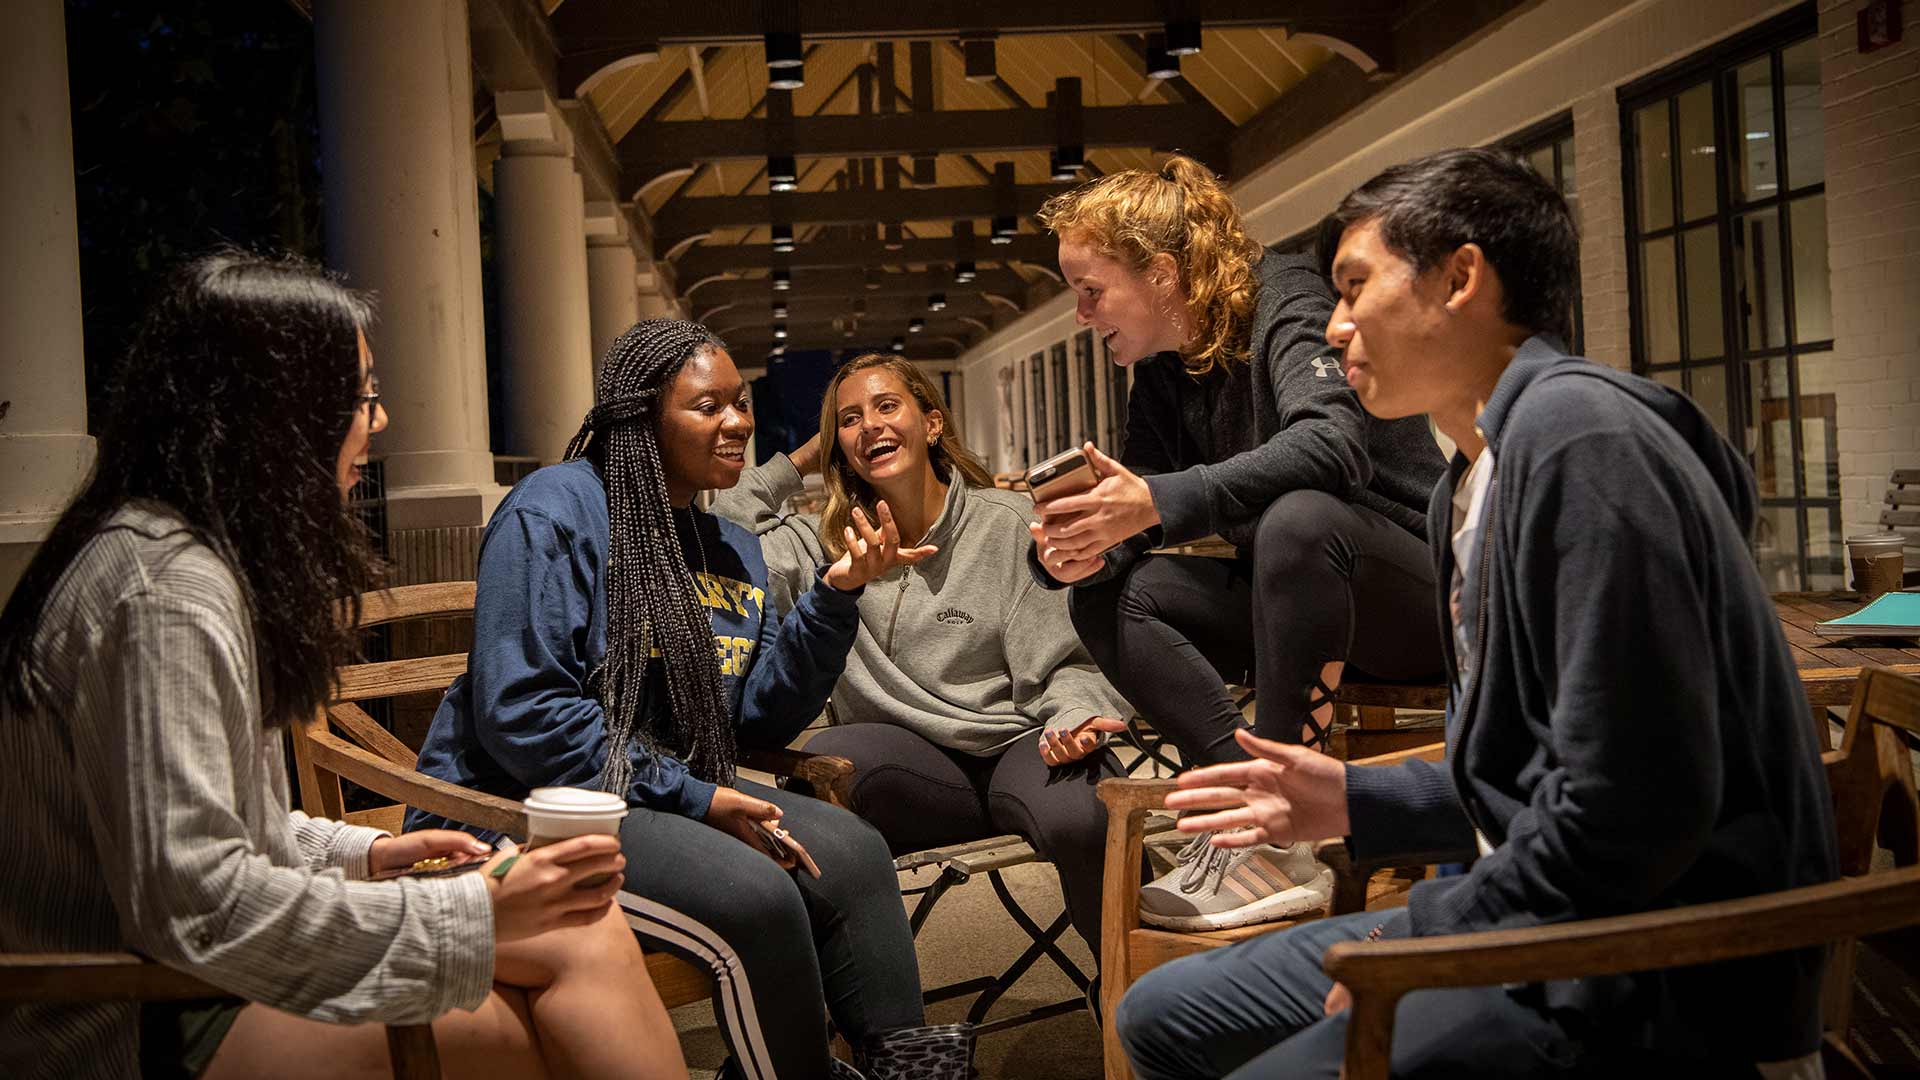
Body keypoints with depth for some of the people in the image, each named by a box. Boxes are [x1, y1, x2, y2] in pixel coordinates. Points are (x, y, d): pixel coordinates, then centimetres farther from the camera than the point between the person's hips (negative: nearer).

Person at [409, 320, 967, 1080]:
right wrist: (691, 797, -21)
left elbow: (761, 715, 6)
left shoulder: (734, 551, 11)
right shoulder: (556, 511, -12)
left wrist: (835, 597, -8)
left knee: (852, 852, -11)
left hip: (672, 788, 8)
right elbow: (519, 713, -20)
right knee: (755, 897, -27)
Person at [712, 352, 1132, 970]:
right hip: (913, 762, 1)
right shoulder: (829, 543, 11)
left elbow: (1066, 661, 2)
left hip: (1021, 743, -1)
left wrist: (1073, 716, -21)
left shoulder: (1010, 522, 4)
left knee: (1081, 821, -35)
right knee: (826, 764, -33)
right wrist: (796, 462, 9)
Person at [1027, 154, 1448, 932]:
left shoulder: (1285, 298, -15)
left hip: (1420, 588, -7)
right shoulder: (1162, 372, 7)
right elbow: (1139, 506, 4)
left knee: (1298, 518, -37)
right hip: (1300, 601, 7)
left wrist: (1160, 501, -41)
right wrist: (1088, 551, -20)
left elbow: (1335, 441, -34)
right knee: (1105, 598, -9)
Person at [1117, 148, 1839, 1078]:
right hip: (1537, 918, 10)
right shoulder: (1471, 482, 15)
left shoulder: (1576, 430, -17)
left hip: (1666, 976, -10)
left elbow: (1631, 808, -24)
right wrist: (1355, 802, 13)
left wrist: (1412, 940, -14)